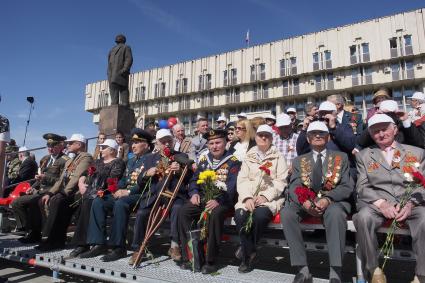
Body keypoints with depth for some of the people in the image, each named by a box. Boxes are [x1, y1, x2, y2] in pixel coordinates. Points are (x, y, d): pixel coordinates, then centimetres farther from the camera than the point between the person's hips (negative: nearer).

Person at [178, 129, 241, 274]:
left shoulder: (233, 161, -2)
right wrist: (194, 193, -4)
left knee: (215, 214, -35)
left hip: (222, 200, -5)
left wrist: (218, 201, -28)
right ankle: (188, 256, -12)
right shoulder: (204, 160, 15)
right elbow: (194, 179, 17)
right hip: (202, 198, 5)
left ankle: (210, 261, -22)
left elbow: (232, 186, -13)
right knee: (183, 211, -20)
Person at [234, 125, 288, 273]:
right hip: (249, 198, 2)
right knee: (240, 215, -28)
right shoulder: (248, 157, 18)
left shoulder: (278, 157, 11)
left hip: (271, 198, -2)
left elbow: (281, 181, 0)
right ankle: (249, 254, -8)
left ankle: (247, 250, -6)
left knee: (260, 215, -32)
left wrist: (265, 196, -15)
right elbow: (242, 180, 7)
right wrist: (247, 197, -12)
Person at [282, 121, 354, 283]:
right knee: (286, 213, -29)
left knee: (335, 213, -37)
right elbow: (293, 187, 5)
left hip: (333, 200, -1)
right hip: (305, 201, 2)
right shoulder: (299, 160, 18)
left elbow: (347, 187, 3)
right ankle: (303, 270, -25)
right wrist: (305, 201, -19)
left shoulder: (341, 157, 15)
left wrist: (327, 199, -18)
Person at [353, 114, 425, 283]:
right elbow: (362, 187, 6)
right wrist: (381, 203, -13)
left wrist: (410, 203, -13)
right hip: (376, 202, 0)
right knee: (363, 217, -34)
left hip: (411, 203, 1)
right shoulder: (364, 156, 16)